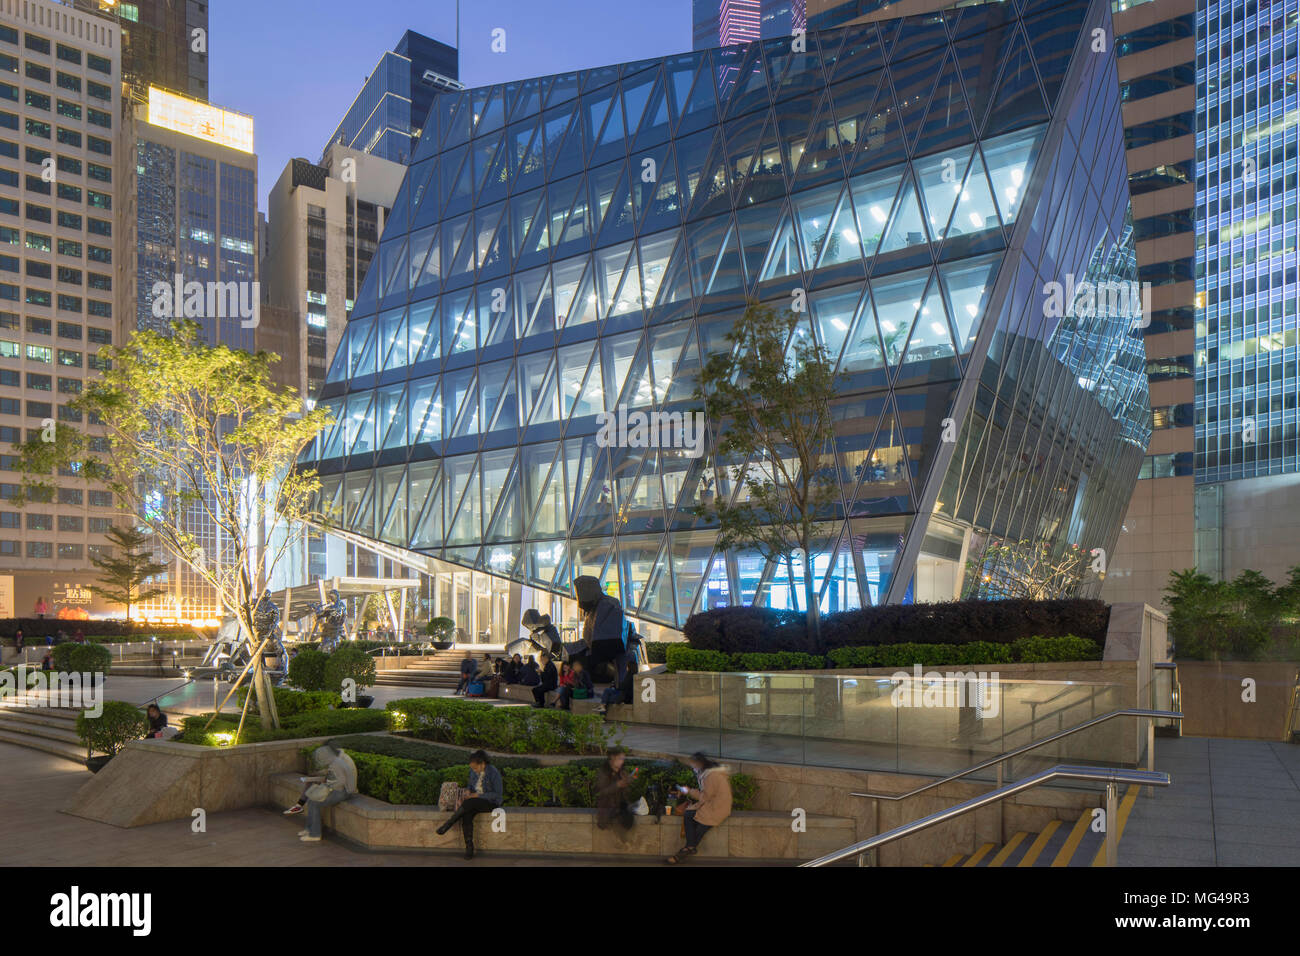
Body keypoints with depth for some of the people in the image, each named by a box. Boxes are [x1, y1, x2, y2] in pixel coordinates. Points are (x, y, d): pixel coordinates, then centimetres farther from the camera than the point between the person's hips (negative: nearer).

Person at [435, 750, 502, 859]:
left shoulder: (494, 773, -19)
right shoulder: (473, 771, 1)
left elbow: (498, 794, -17)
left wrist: (478, 795, -21)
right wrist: (468, 793, -7)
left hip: (491, 802, -6)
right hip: (476, 801, 6)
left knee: (468, 803, -33)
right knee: (466, 816, -28)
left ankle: (448, 825, -17)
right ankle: (469, 848, -24)